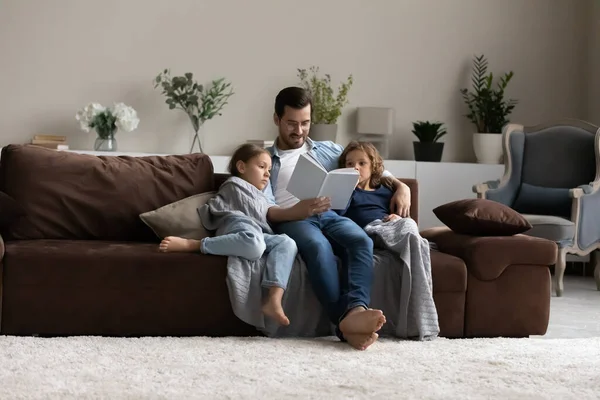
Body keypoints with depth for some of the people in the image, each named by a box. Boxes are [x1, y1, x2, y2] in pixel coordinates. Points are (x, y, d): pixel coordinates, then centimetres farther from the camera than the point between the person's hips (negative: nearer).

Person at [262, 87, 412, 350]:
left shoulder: (328, 150, 31)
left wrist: (400, 186, 13)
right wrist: (298, 211, -19)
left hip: (330, 215, 3)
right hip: (290, 220, -3)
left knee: (361, 241, -34)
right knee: (319, 246, -40)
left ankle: (354, 311, -57)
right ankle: (347, 321, -56)